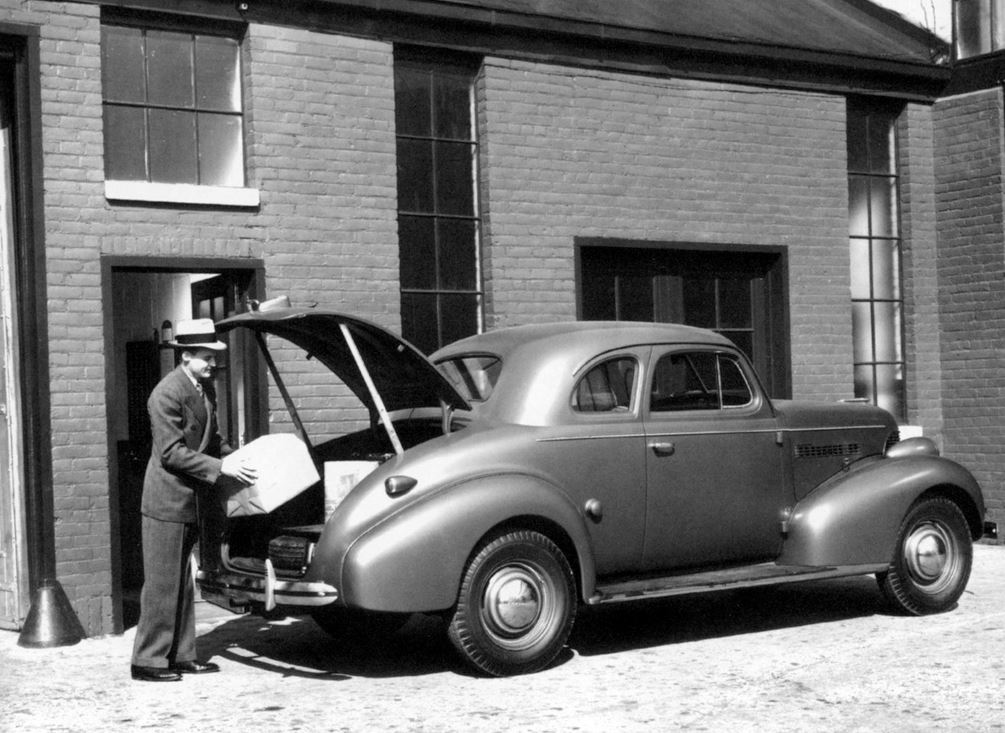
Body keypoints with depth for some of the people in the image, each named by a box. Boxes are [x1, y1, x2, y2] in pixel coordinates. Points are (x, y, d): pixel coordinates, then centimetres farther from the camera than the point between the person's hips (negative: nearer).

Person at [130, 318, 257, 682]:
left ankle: (181, 655, 22)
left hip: (190, 502, 9)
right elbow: (171, 453, -22)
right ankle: (148, 661, 4)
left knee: (182, 584, 14)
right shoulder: (167, 394, -18)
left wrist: (236, 457, 3)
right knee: (161, 583, -3)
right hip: (167, 501, -9)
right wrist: (221, 467, -23)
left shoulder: (205, 387, 9)